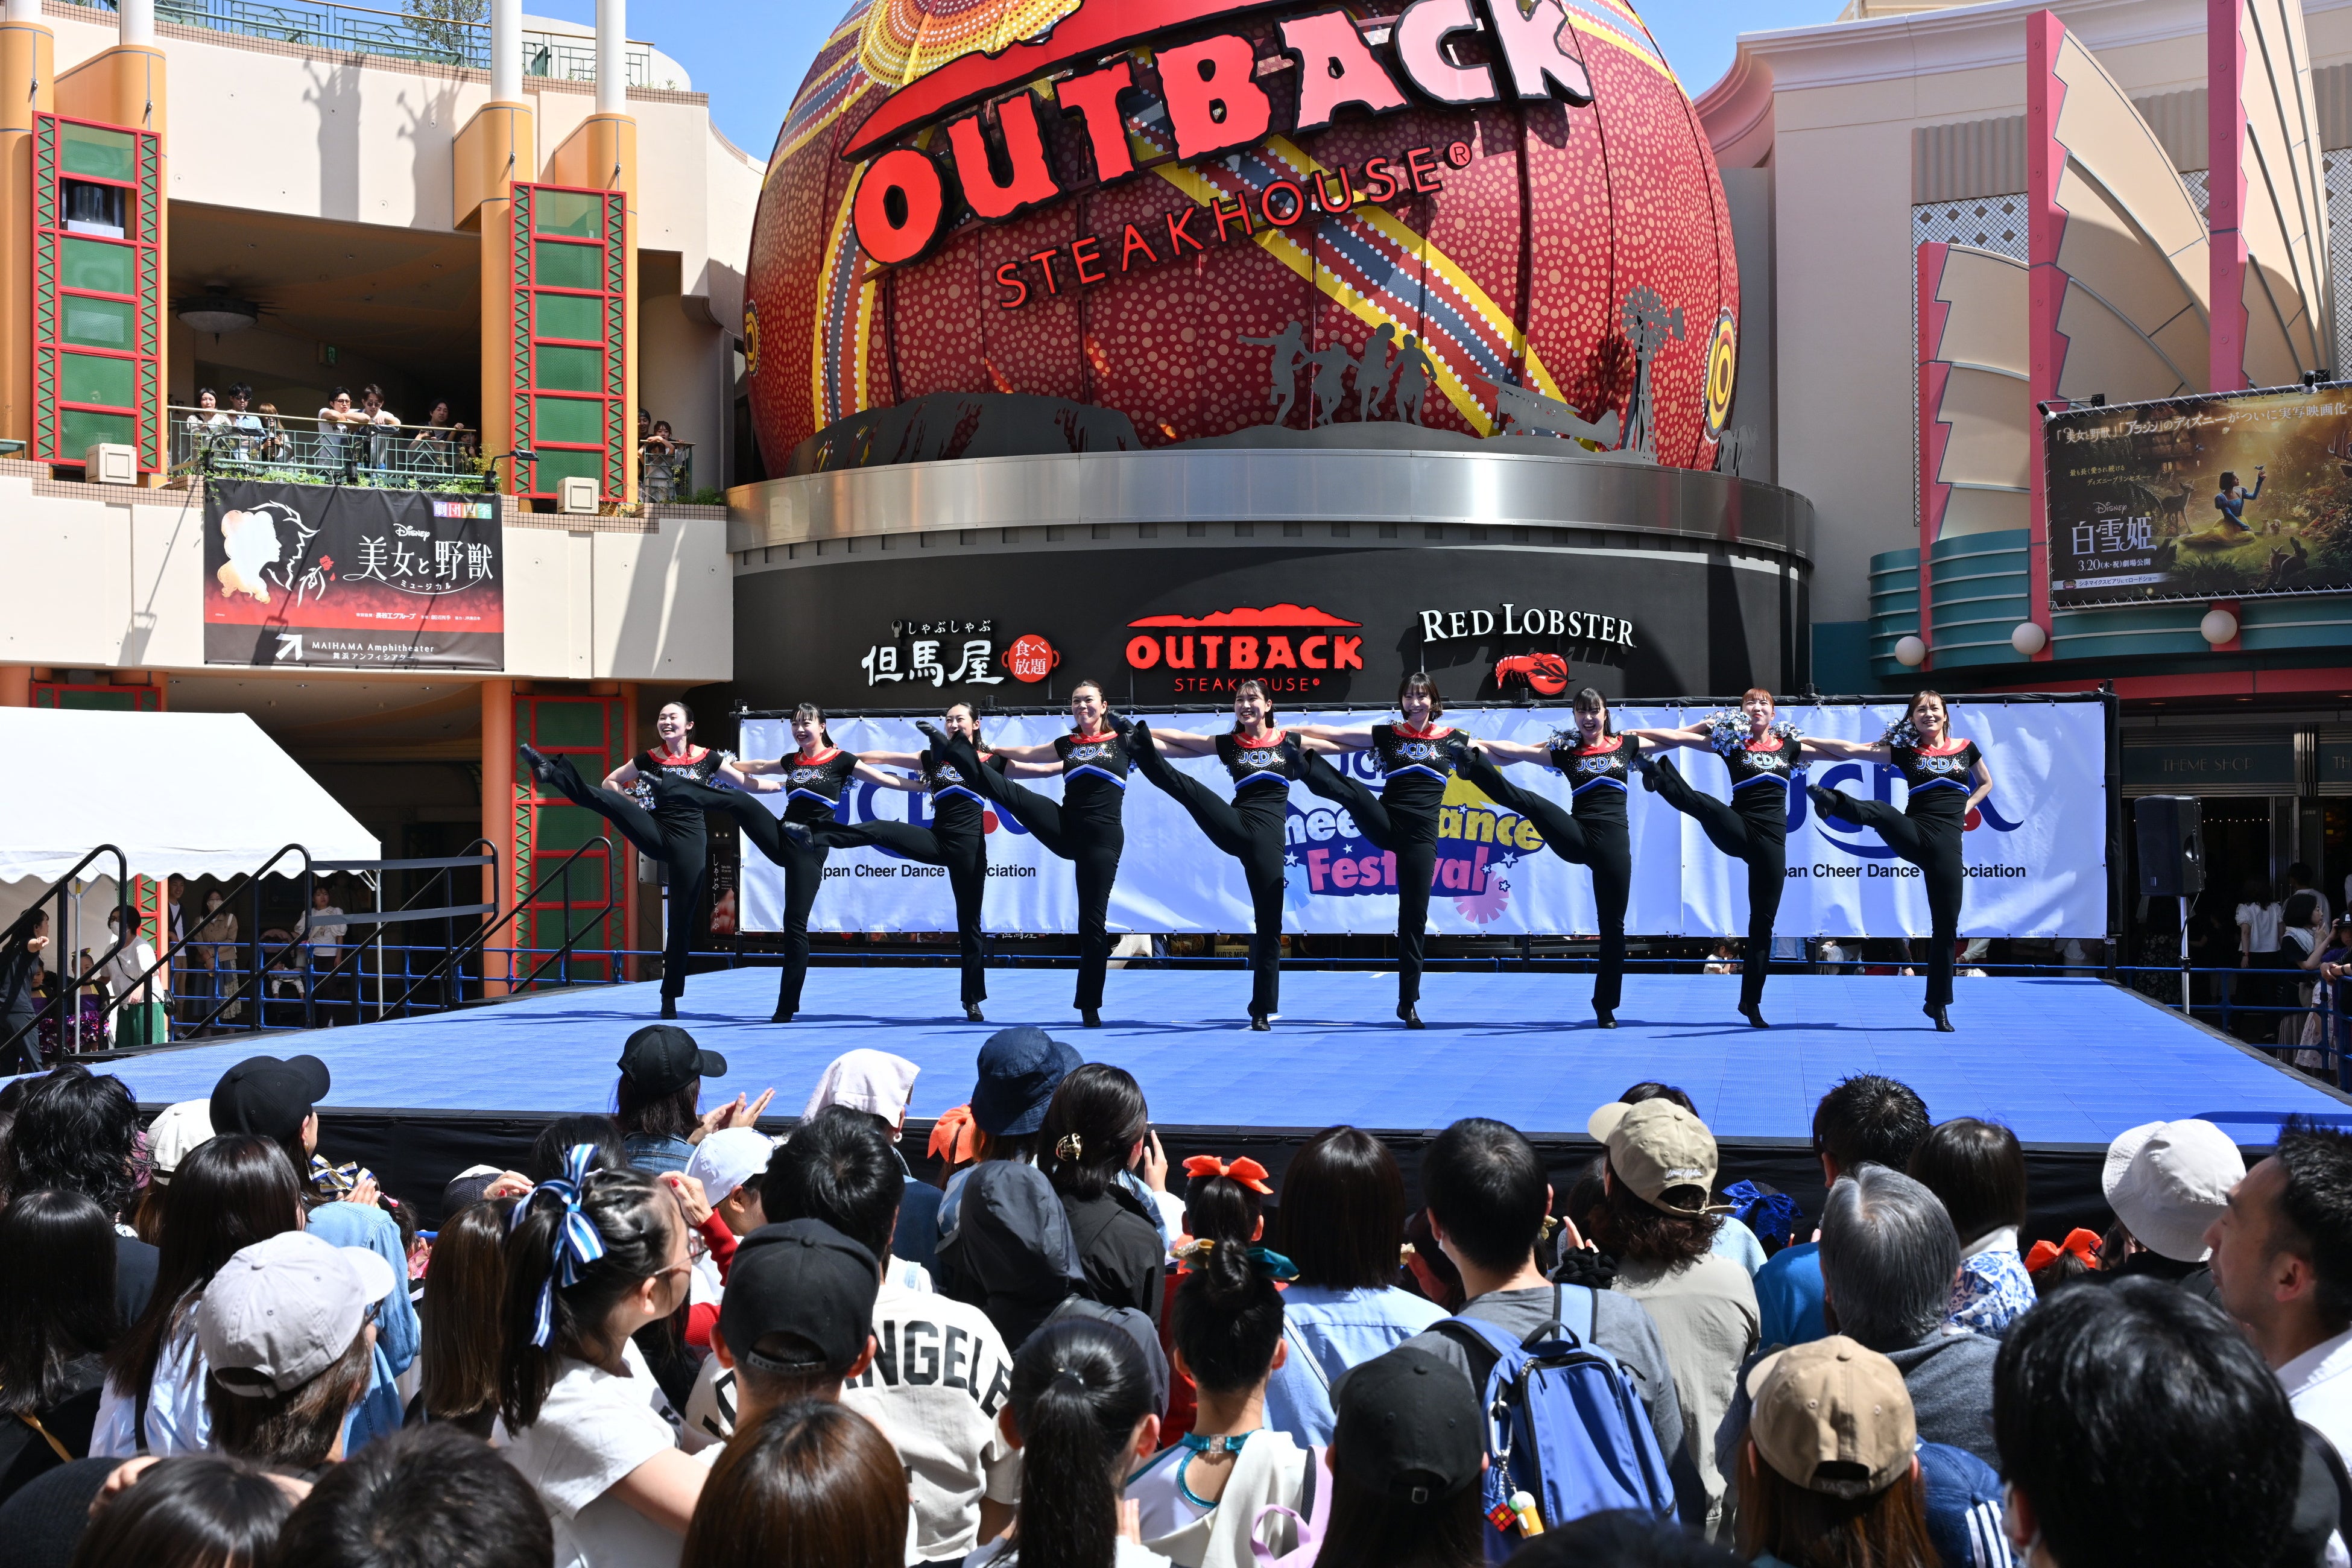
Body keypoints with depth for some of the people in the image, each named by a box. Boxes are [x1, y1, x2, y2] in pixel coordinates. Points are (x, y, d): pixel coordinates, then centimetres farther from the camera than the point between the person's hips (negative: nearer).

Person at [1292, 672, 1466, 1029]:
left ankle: (1408, 1003, 8)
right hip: (1385, 825, 0)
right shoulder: (1385, 735, 4)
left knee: (1414, 916, 1)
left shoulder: (1453, 741, 5)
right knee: (1351, 791, -31)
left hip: (1421, 835, 0)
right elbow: (1331, 734, 1)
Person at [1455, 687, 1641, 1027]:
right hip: (1578, 839, 0)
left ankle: (1606, 1007, 10)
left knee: (1613, 924, 3)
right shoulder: (1565, 751, 7)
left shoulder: (1627, 745, 9)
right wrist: (1480, 745, -9)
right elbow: (1514, 751, 1)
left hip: (1614, 841, 0)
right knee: (1529, 802, -25)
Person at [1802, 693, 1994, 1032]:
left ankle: (1938, 1004, 10)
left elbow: (1986, 784, 25)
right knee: (1880, 811, -34)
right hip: (1913, 836, 0)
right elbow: (1850, 750, 0)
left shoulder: (1965, 749, 9)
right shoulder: (1905, 752, 4)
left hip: (1947, 843, 0)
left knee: (1946, 925, 2)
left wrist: (1963, 809, 7)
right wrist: (1803, 740, -5)